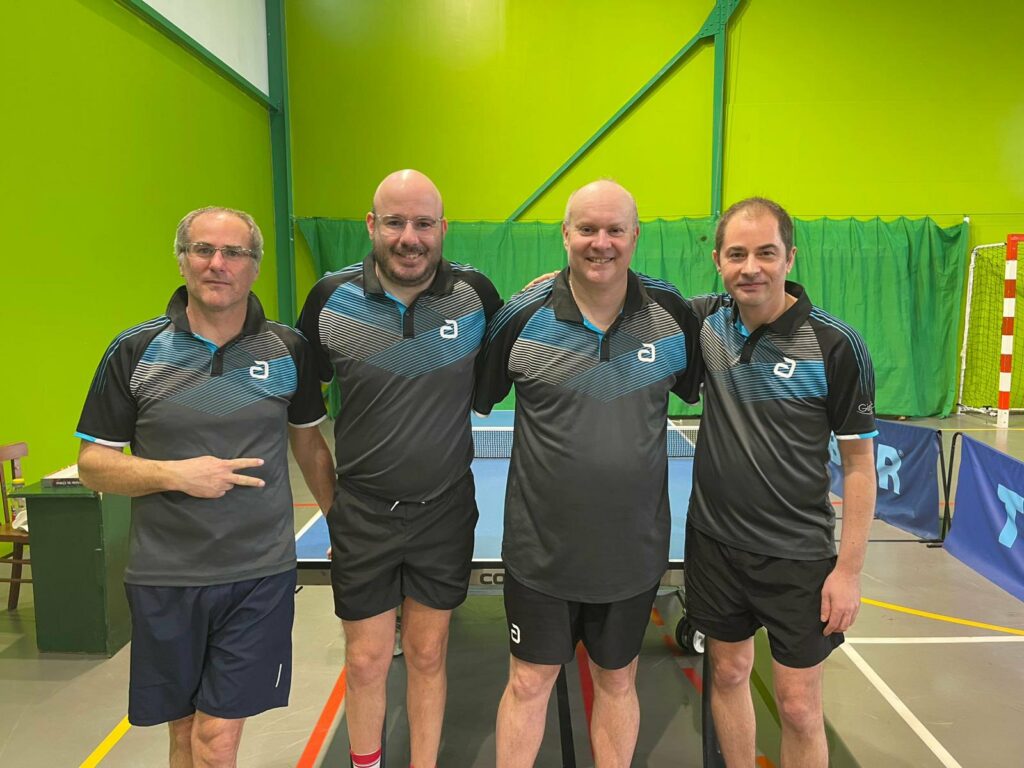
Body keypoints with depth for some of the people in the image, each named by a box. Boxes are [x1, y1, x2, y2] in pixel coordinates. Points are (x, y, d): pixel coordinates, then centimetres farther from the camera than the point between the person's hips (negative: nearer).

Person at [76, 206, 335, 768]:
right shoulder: (134, 352, -2)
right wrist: (176, 474, -16)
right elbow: (92, 464, 1)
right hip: (164, 578, 1)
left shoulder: (288, 350, 0)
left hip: (260, 574, 0)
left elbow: (309, 443, 12)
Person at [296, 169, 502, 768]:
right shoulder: (331, 298, -8)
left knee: (428, 655, 15)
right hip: (363, 512, 0)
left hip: (446, 510, 0)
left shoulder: (476, 293, -8)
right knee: (366, 660, 13)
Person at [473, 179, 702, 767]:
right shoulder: (522, 317, -9)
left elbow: (703, 394, 10)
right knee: (529, 685, 14)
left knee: (617, 683, 20)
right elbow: (475, 401, 3)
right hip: (541, 548, -1)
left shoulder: (674, 316, -5)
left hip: (634, 549, 2)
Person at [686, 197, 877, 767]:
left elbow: (860, 464, -9)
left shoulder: (836, 346, -14)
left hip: (798, 555, -3)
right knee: (728, 673, 19)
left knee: (798, 707, 8)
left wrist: (849, 569, -10)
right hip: (714, 542, 3)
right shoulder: (705, 320, -4)